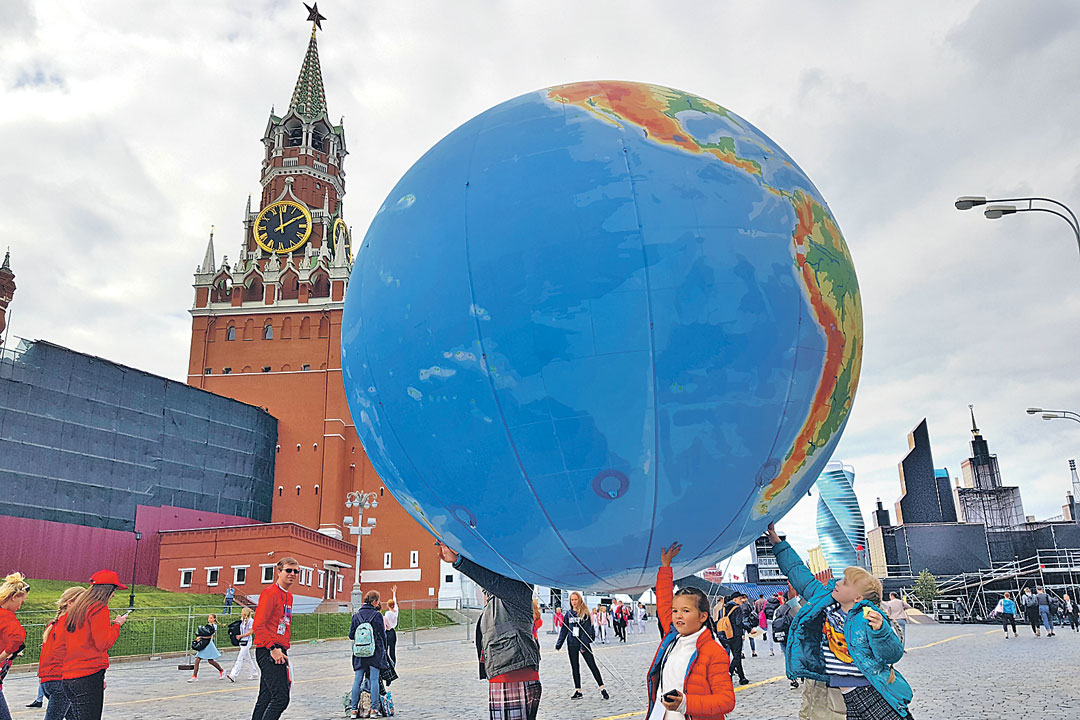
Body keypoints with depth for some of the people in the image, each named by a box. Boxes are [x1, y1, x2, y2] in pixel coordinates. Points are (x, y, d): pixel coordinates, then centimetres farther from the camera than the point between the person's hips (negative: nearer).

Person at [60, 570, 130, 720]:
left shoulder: (74, 609, 14)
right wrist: (117, 625, 0)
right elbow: (103, 644, -14)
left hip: (68, 677, 8)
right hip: (89, 677, -8)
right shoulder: (100, 608, -10)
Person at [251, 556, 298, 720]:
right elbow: (258, 625, -16)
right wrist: (273, 648, -20)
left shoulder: (289, 596, 17)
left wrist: (284, 649, 16)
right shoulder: (270, 593, -10)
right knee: (281, 697, -13)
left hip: (279, 651, 9)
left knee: (266, 698, 12)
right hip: (268, 651, -9)